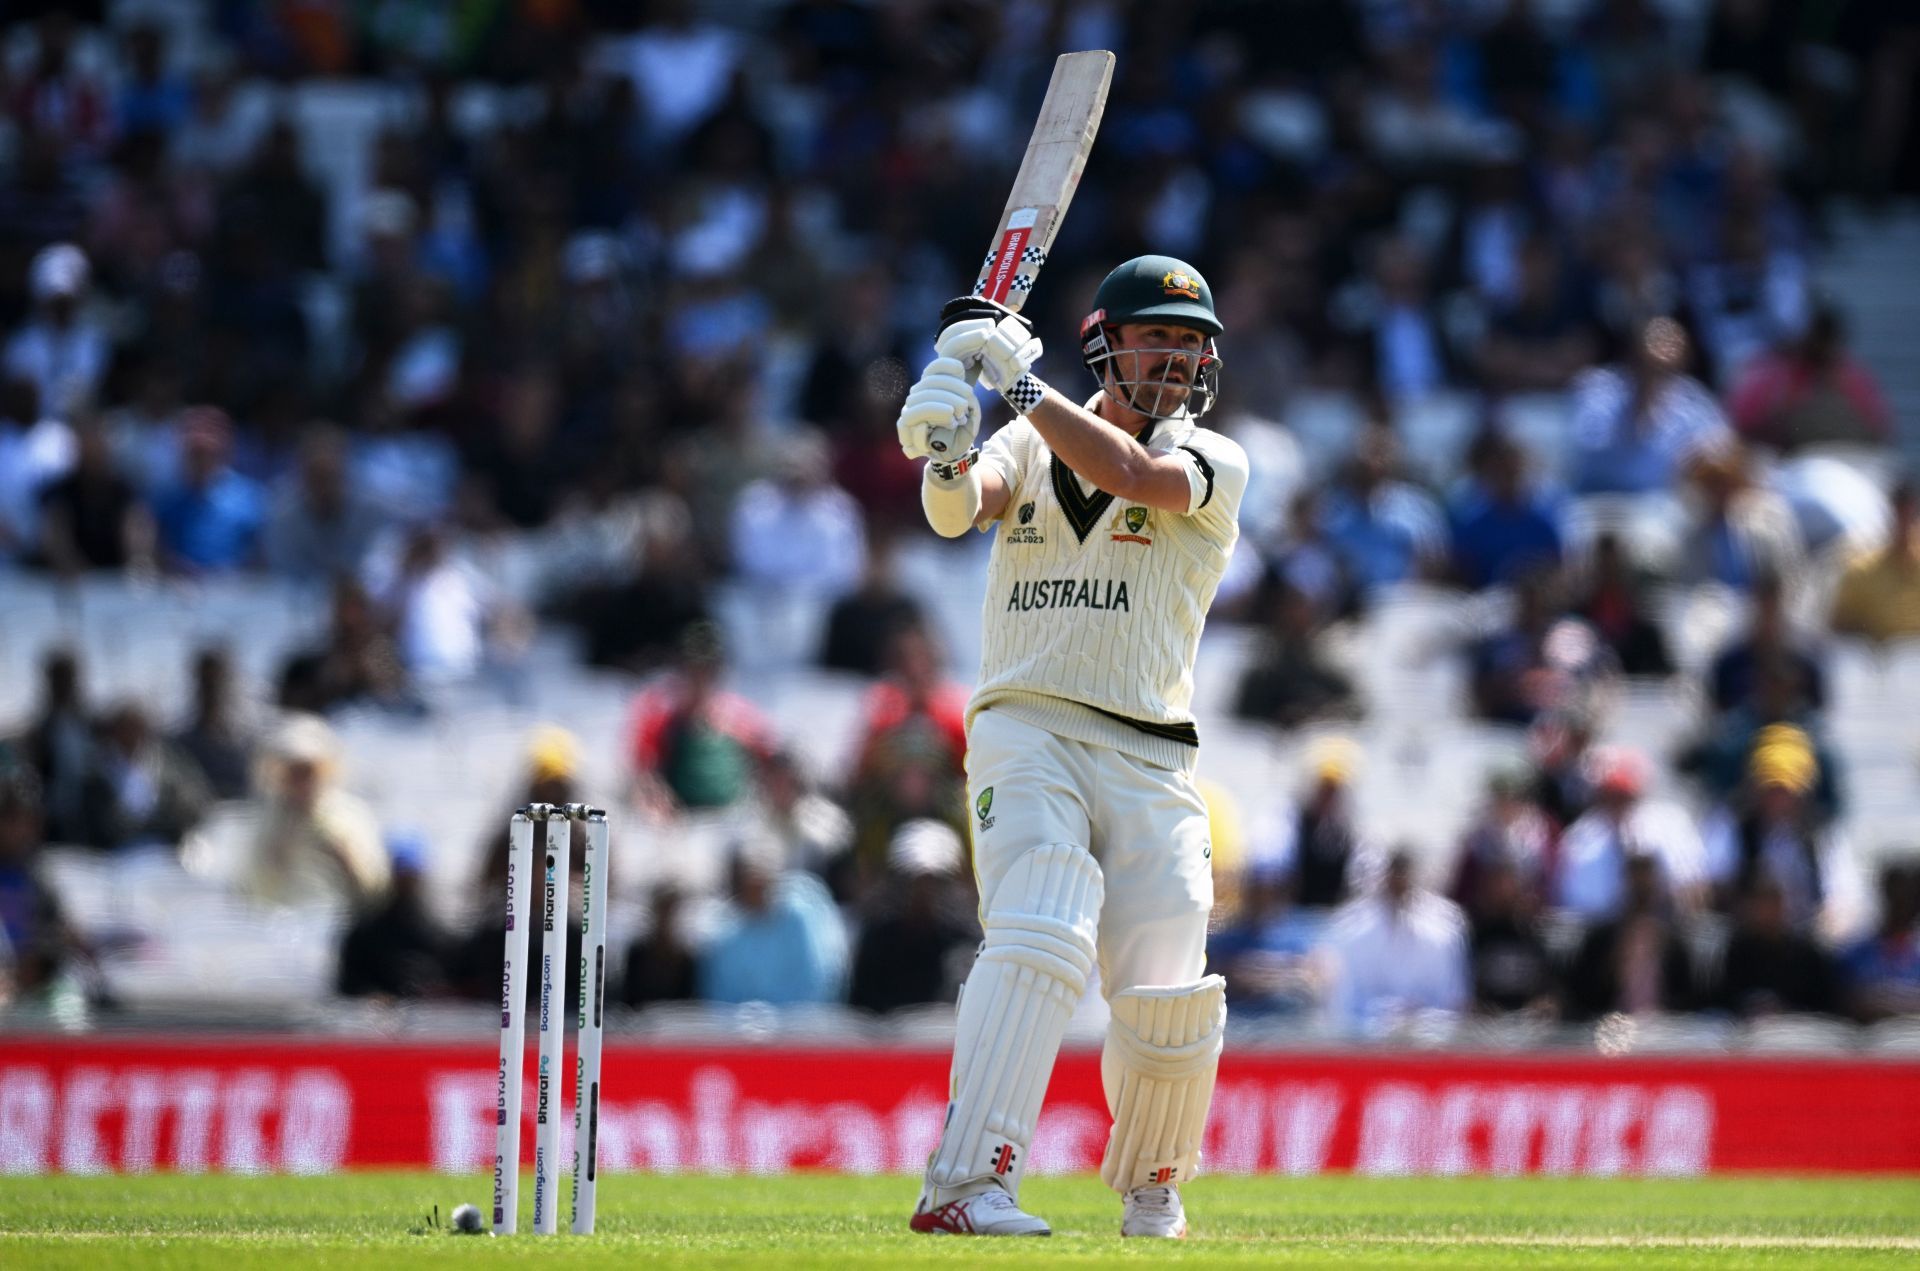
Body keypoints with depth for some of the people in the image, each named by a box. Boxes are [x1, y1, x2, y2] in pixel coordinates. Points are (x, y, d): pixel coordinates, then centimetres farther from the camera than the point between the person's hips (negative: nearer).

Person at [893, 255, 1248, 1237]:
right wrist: (945, 455, -32)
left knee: (1169, 1000, -4)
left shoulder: (1213, 465, 4)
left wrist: (1018, 379, -18)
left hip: (1149, 760, 1)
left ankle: (1153, 1190, 22)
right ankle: (964, 1183, -29)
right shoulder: (1031, 443, 10)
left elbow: (1126, 471, -18)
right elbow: (960, 508, -10)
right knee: (1037, 943, -23)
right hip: (1025, 735, -1)